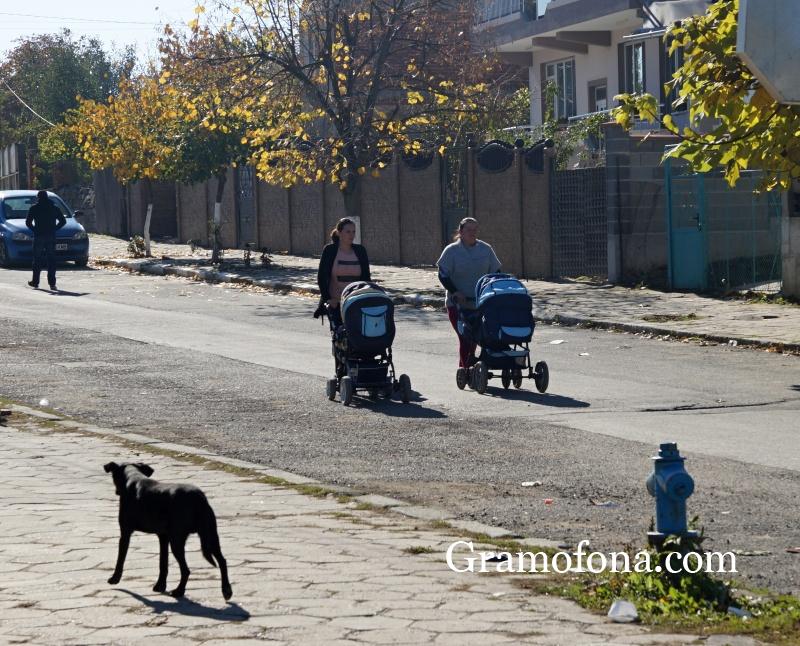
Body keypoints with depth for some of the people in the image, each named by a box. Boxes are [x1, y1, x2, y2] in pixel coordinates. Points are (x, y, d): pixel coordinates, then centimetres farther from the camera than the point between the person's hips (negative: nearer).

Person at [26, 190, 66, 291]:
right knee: (51, 260, 1)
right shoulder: (54, 208, 8)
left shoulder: (34, 208, -1)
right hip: (51, 237, 2)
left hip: (39, 237, -2)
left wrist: (34, 230, 7)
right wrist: (54, 229, 9)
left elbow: (28, 222, -5)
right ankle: (52, 283, -5)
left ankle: (35, 281, 11)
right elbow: (63, 221, 8)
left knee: (37, 260, 7)